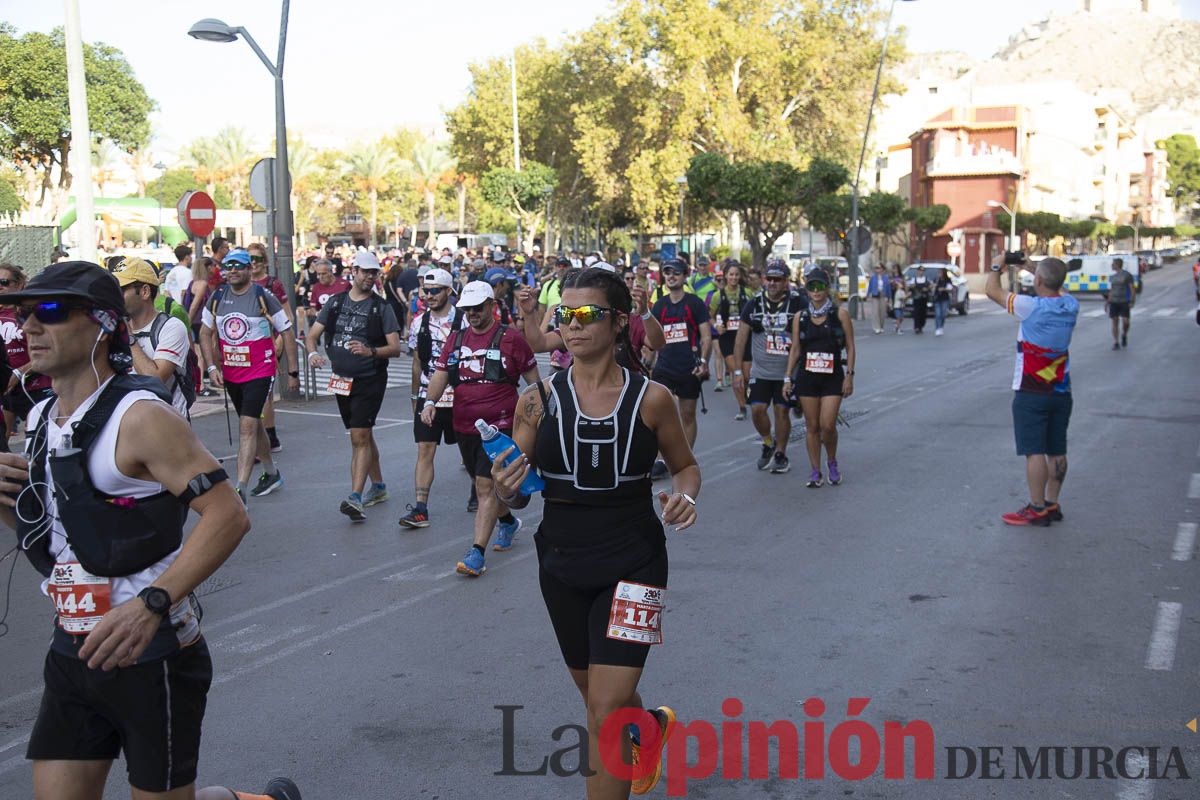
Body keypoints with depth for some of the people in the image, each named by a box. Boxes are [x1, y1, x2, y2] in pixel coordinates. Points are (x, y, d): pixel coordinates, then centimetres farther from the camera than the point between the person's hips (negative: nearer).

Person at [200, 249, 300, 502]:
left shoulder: (263, 296, -9)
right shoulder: (217, 297, 4)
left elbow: (287, 332, -4)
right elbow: (207, 333, 13)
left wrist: (293, 372, -5)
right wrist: (212, 367, 1)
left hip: (260, 371, -6)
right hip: (230, 373, 6)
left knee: (247, 426, -15)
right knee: (252, 423, 18)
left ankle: (240, 489, -18)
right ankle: (272, 474, 38)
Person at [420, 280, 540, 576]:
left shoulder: (511, 338, -4)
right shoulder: (456, 338, 11)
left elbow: (533, 378, 2)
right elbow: (440, 374, 6)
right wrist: (430, 401, -12)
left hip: (499, 425, -6)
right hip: (464, 426, 6)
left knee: (487, 487, -12)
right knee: (484, 485, 19)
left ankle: (476, 554, -13)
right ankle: (508, 522, 46)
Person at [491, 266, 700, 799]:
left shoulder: (651, 399, -9)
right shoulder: (539, 400, -5)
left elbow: (685, 465, 7)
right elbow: (516, 492, 1)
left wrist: (684, 494, -15)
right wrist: (505, 492, -23)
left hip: (632, 565, -3)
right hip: (562, 565, 4)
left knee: (605, 714, -10)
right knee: (593, 691, 22)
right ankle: (652, 726, 56)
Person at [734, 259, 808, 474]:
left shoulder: (798, 302, -6)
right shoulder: (754, 304, 1)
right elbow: (741, 338, 5)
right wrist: (738, 370, 3)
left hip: (788, 372, -2)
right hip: (760, 371, 2)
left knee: (782, 411, 2)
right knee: (757, 410, -4)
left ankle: (781, 454, 20)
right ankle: (768, 443, 24)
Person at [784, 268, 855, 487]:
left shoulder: (840, 313, -1)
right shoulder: (800, 317, 5)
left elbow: (850, 347, 0)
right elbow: (795, 350, 10)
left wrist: (849, 375, -6)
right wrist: (788, 378, 7)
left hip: (833, 376, -2)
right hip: (806, 376, 2)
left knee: (828, 425, -8)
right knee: (812, 426, 5)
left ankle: (832, 462, 19)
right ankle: (815, 471, 15)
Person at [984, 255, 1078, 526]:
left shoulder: (1032, 307, -18)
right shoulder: (1071, 306, -1)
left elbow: (992, 291, -7)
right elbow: (1054, 290, 23)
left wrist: (996, 266, 11)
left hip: (1032, 393, -6)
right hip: (1061, 391, 6)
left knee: (1034, 452, -3)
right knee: (1056, 451, 11)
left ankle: (1037, 509, 0)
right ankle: (1052, 504, 21)